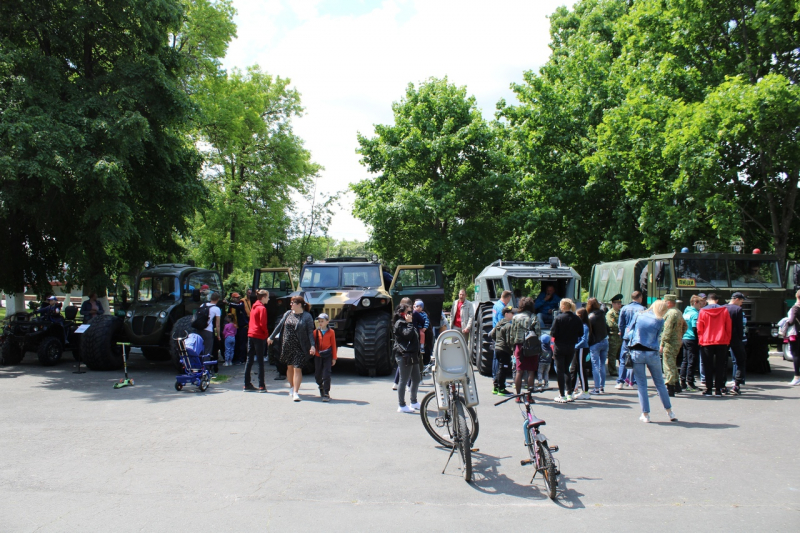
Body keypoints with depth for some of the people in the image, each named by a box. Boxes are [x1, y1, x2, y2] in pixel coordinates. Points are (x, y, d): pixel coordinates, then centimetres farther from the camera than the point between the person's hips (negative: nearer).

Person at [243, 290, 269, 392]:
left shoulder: (254, 307, 14)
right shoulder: (262, 308, -11)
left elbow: (251, 321, 16)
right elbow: (262, 324, -16)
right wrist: (267, 334, -5)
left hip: (251, 335, 8)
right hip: (259, 336, -8)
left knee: (249, 360, 10)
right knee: (260, 361, -4)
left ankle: (247, 384, 14)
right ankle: (261, 386, -4)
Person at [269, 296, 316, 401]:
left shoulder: (307, 316, -5)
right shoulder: (288, 314, 8)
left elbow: (310, 332, -8)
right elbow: (279, 326, 17)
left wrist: (312, 345, -18)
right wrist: (272, 337, 20)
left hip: (299, 348, -4)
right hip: (287, 346, 5)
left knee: (297, 369, -8)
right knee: (290, 367, 13)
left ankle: (295, 392, -7)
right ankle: (291, 387, 31)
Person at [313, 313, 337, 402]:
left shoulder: (331, 332, -3)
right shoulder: (315, 332, 2)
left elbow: (333, 345, 1)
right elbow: (313, 344, 8)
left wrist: (334, 358, 1)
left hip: (327, 356, -3)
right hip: (318, 356, 3)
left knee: (326, 374, -10)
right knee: (317, 374, 11)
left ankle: (326, 394, -4)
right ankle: (321, 386, 41)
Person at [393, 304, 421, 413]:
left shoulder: (407, 323, 21)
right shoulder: (399, 323, -9)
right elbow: (407, 334, -25)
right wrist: (409, 322, -17)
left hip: (413, 356, 10)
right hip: (404, 356, -10)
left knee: (416, 379, 14)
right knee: (404, 381, -4)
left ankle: (414, 402, 26)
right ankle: (401, 406, 2)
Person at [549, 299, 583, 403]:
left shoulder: (558, 318, -15)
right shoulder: (577, 319, -3)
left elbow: (553, 333, -16)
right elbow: (581, 334, 2)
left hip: (559, 348, -4)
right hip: (571, 348, 4)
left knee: (560, 371, 4)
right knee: (566, 369, 20)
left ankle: (562, 396, 5)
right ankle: (569, 393, 18)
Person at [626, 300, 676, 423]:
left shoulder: (638, 315, 3)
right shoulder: (660, 321, -2)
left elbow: (628, 333, 5)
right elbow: (658, 338, 3)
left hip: (636, 353, 1)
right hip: (652, 353, -1)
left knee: (641, 384, 6)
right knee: (659, 383, 12)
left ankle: (645, 414, 6)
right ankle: (669, 412, 19)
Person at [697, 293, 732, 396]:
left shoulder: (702, 311, -3)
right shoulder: (724, 310, 0)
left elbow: (699, 328, -1)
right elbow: (728, 327, 4)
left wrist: (701, 340, 10)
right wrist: (727, 341, 12)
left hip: (707, 342, -1)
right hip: (721, 342, 1)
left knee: (708, 367, 5)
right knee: (720, 366, 6)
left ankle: (709, 389, 3)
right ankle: (718, 389, 5)